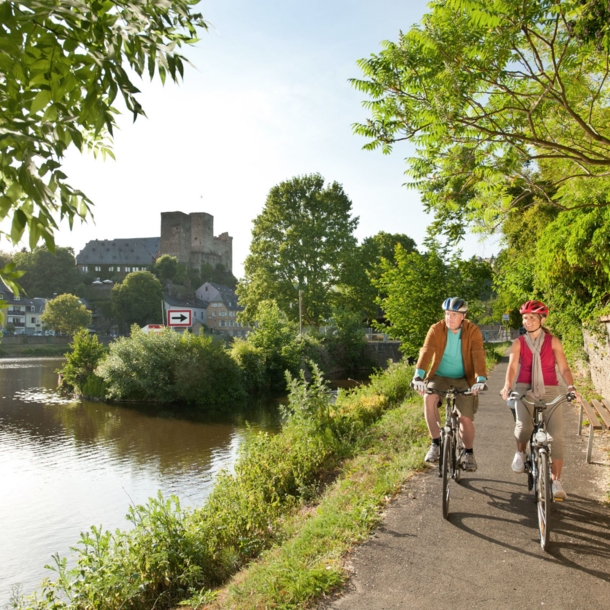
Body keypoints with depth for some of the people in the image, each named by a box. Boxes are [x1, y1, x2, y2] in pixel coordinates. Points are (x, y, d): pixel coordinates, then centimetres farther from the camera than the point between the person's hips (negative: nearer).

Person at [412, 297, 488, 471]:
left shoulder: (473, 331, -11)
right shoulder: (436, 329, -11)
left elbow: (478, 355, -23)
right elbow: (426, 351, -24)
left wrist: (481, 379, -39)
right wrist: (418, 375, -40)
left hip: (463, 379, 0)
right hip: (440, 376, 0)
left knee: (466, 418, -5)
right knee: (429, 398, -30)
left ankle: (469, 453, 23)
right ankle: (436, 443, -16)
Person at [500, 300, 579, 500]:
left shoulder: (553, 342, 3)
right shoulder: (518, 343, 3)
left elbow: (564, 368, -3)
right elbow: (512, 366, -9)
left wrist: (571, 387, -22)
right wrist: (507, 386, -28)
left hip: (549, 390, 1)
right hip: (525, 389, 0)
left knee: (556, 435, -9)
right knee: (524, 426, -24)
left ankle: (556, 482, 4)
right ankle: (520, 453, 10)